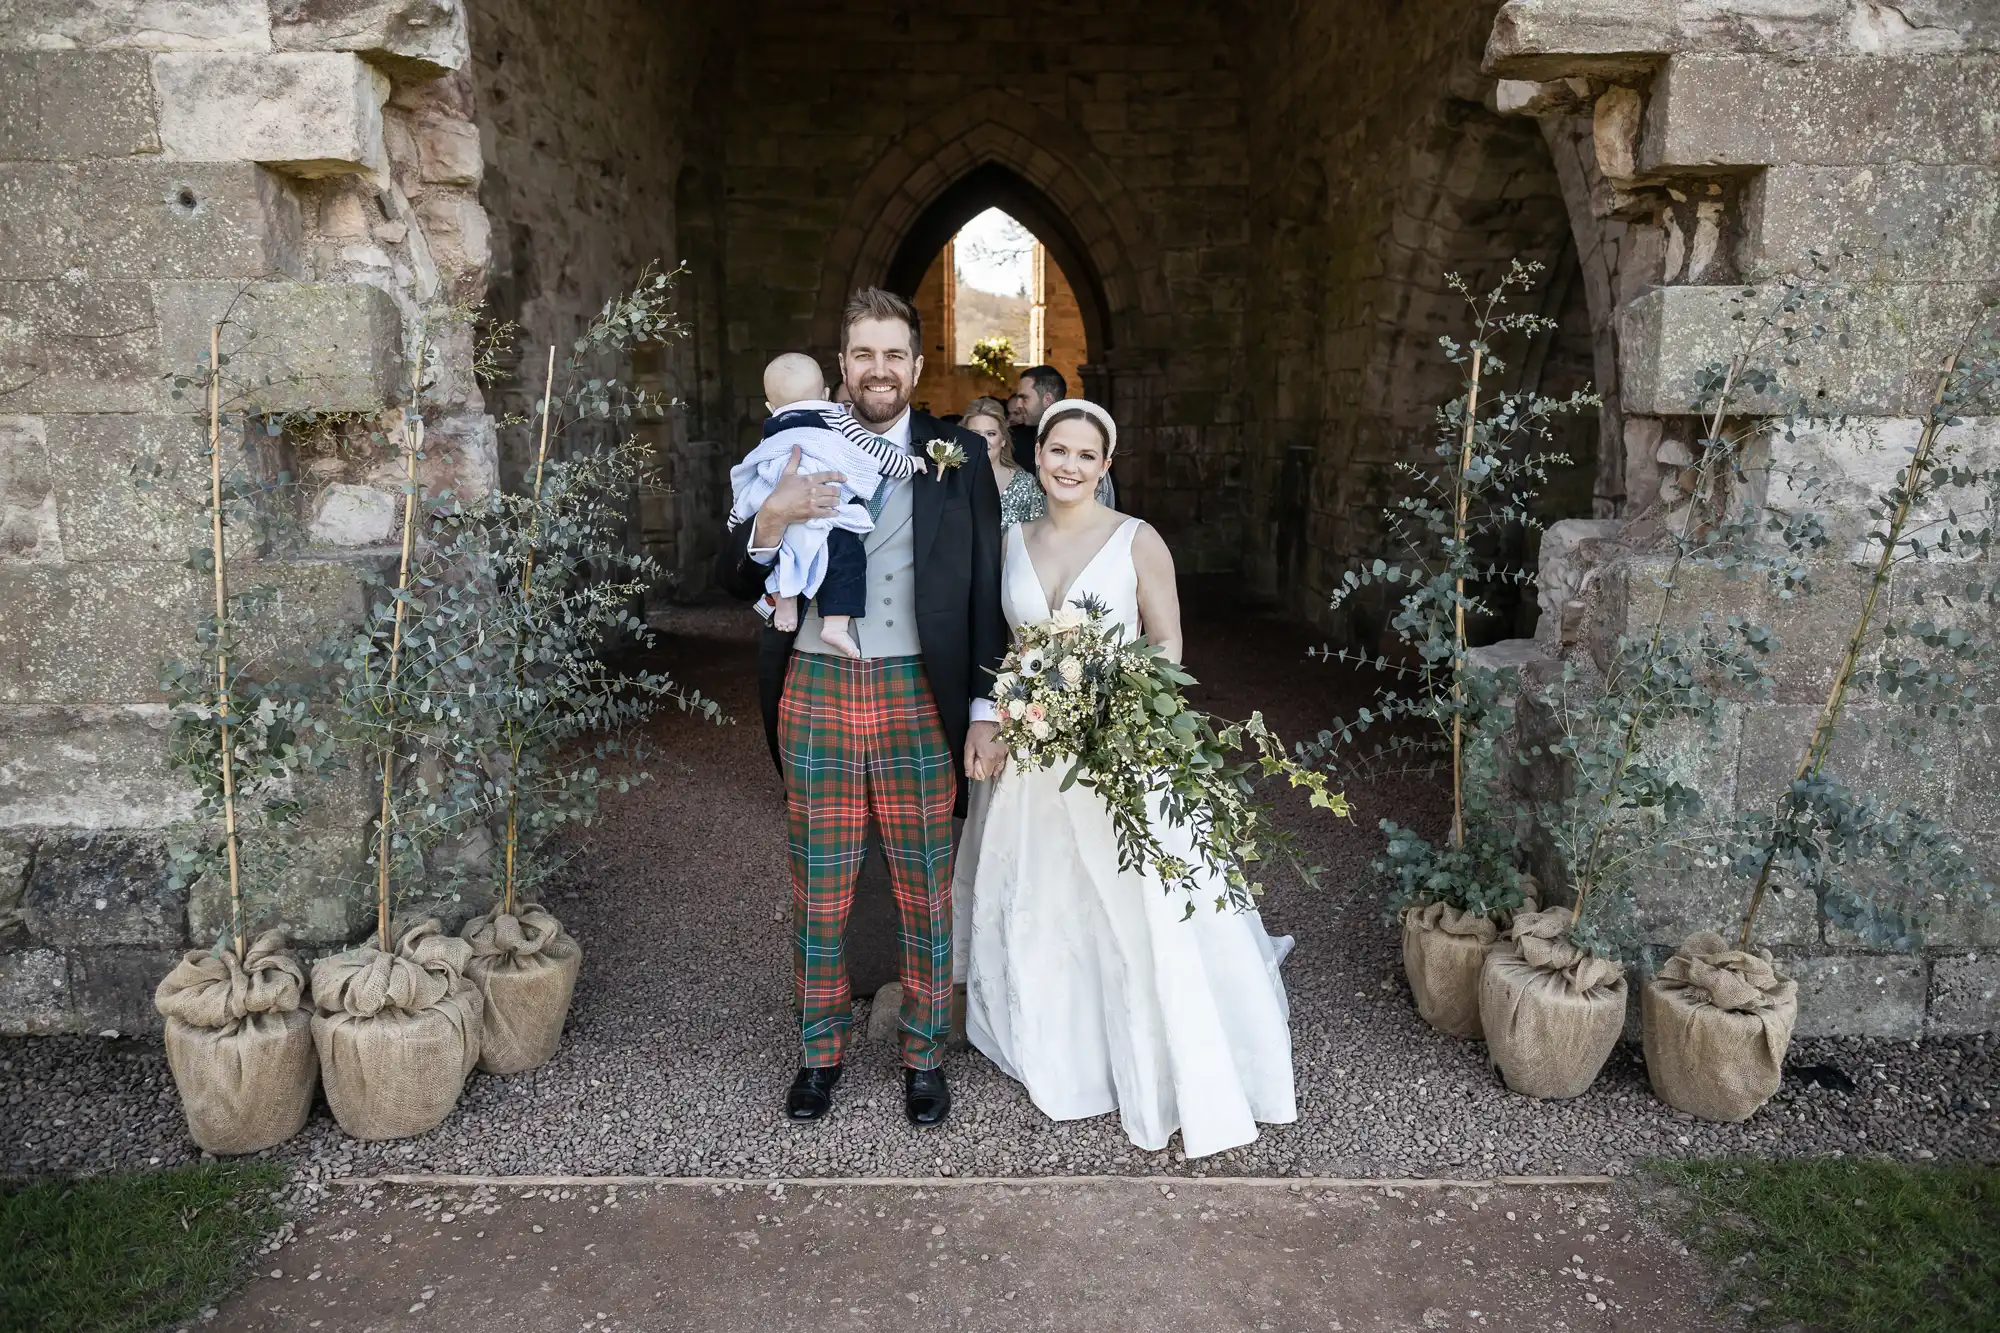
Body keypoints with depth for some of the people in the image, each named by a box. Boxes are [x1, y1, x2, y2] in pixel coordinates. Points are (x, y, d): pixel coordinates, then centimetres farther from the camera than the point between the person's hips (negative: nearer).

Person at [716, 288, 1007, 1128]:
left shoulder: (959, 458, 3)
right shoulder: (796, 453, 5)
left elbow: (986, 592, 3)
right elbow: (735, 583, 4)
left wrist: (986, 709, -2)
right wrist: (772, 519, -17)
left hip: (919, 698, -1)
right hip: (816, 695, 1)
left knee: (926, 892, 9)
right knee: (818, 893, 11)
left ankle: (924, 1056, 27)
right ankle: (820, 1050, 31)